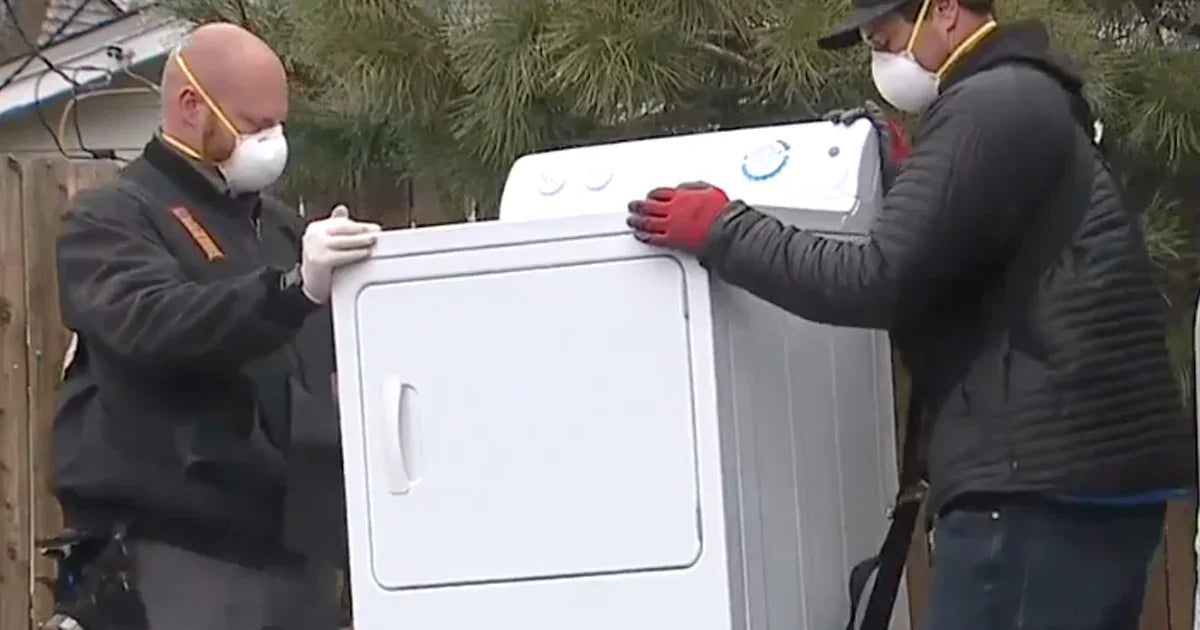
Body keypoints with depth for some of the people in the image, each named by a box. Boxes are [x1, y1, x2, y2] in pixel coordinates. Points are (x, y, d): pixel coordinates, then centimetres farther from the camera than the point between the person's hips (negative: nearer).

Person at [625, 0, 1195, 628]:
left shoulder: (991, 107, -11)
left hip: (1042, 486, -10)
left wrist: (723, 232, -7)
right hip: (1083, 480, 10)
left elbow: (878, 280, -16)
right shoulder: (1023, 105, 23)